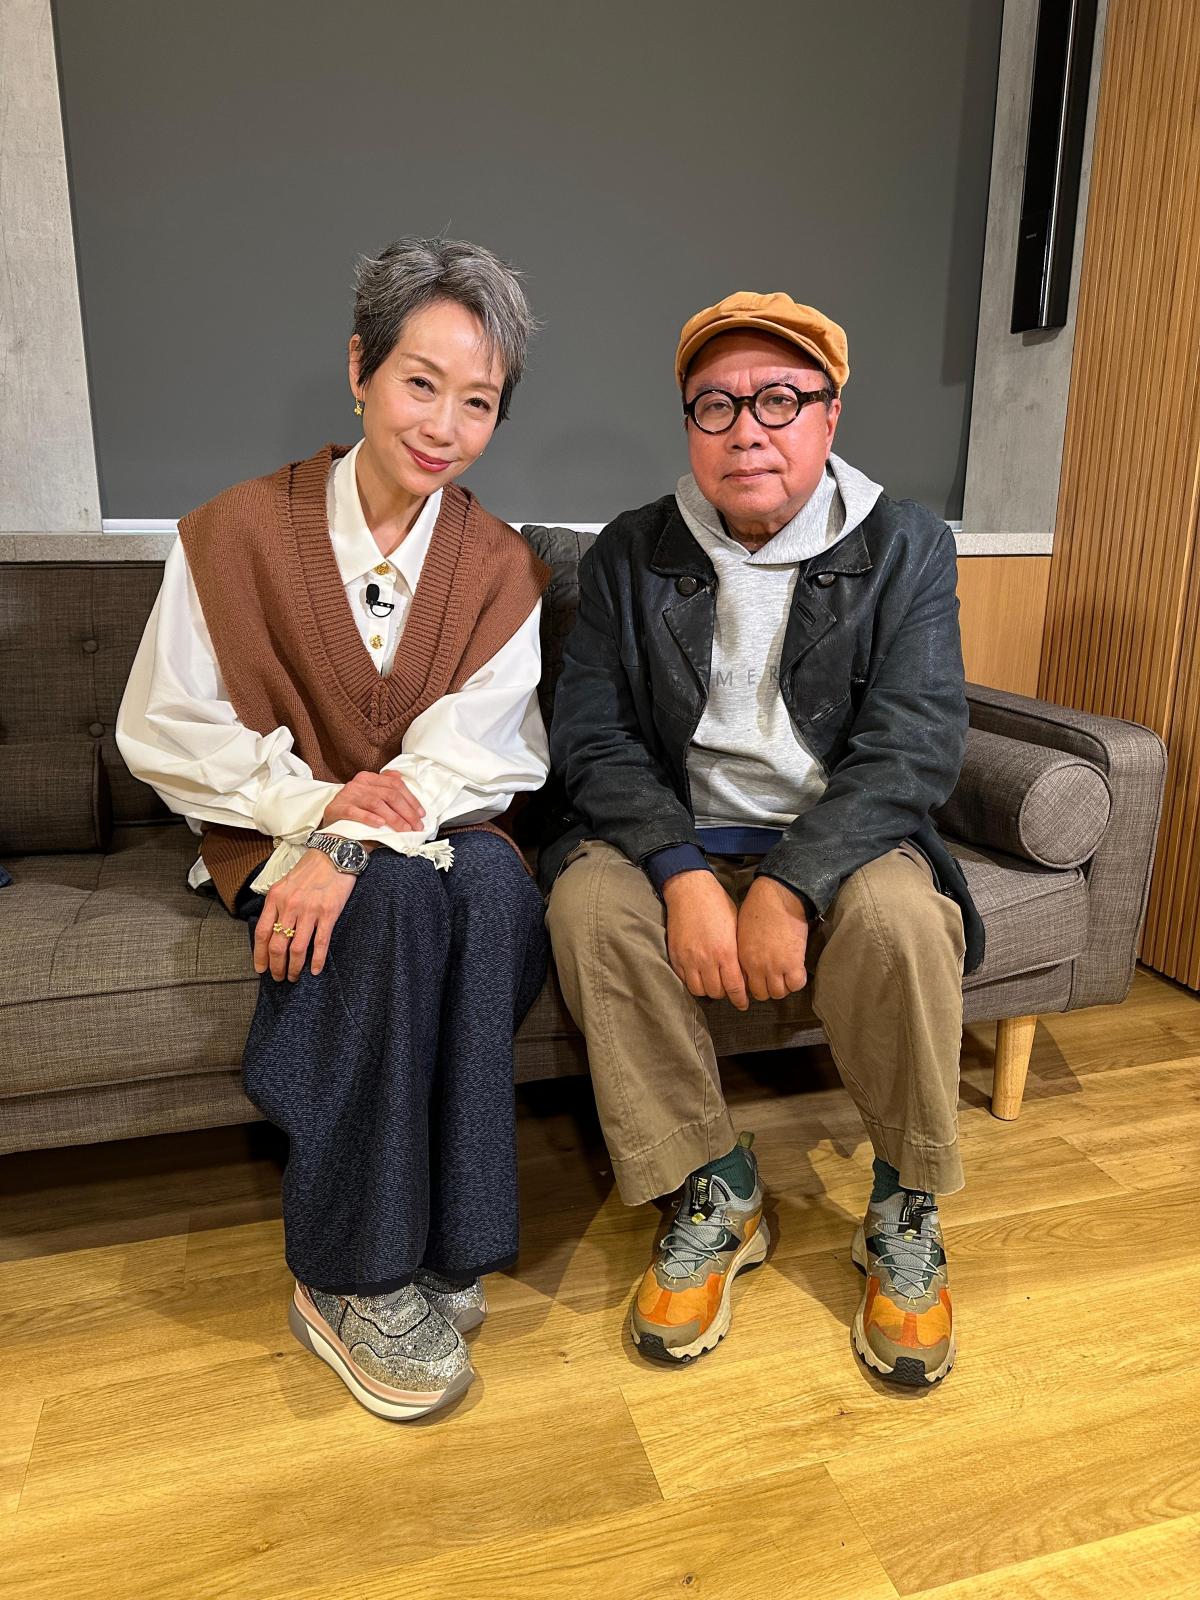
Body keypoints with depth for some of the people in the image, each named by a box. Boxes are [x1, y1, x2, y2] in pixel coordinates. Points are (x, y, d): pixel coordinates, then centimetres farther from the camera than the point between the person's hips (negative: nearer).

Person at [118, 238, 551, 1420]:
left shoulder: (500, 567, 1)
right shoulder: (238, 533, -4)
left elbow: (477, 747, -10)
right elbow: (164, 731, -4)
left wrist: (353, 843, -26)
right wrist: (314, 800, -19)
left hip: (429, 828, 2)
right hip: (273, 829, -1)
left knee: (497, 887, -31)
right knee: (401, 896, -33)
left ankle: (442, 1244, -19)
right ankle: (352, 1276, -19)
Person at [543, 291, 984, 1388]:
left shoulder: (907, 548, 0)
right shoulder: (629, 554, 4)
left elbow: (914, 746, -11)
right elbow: (592, 734, -5)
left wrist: (790, 884, -25)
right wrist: (685, 873, -22)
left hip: (839, 843, -1)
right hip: (678, 840, 2)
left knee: (902, 915, -32)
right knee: (590, 902, -28)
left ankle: (907, 1210, -4)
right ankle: (713, 1192, -9)